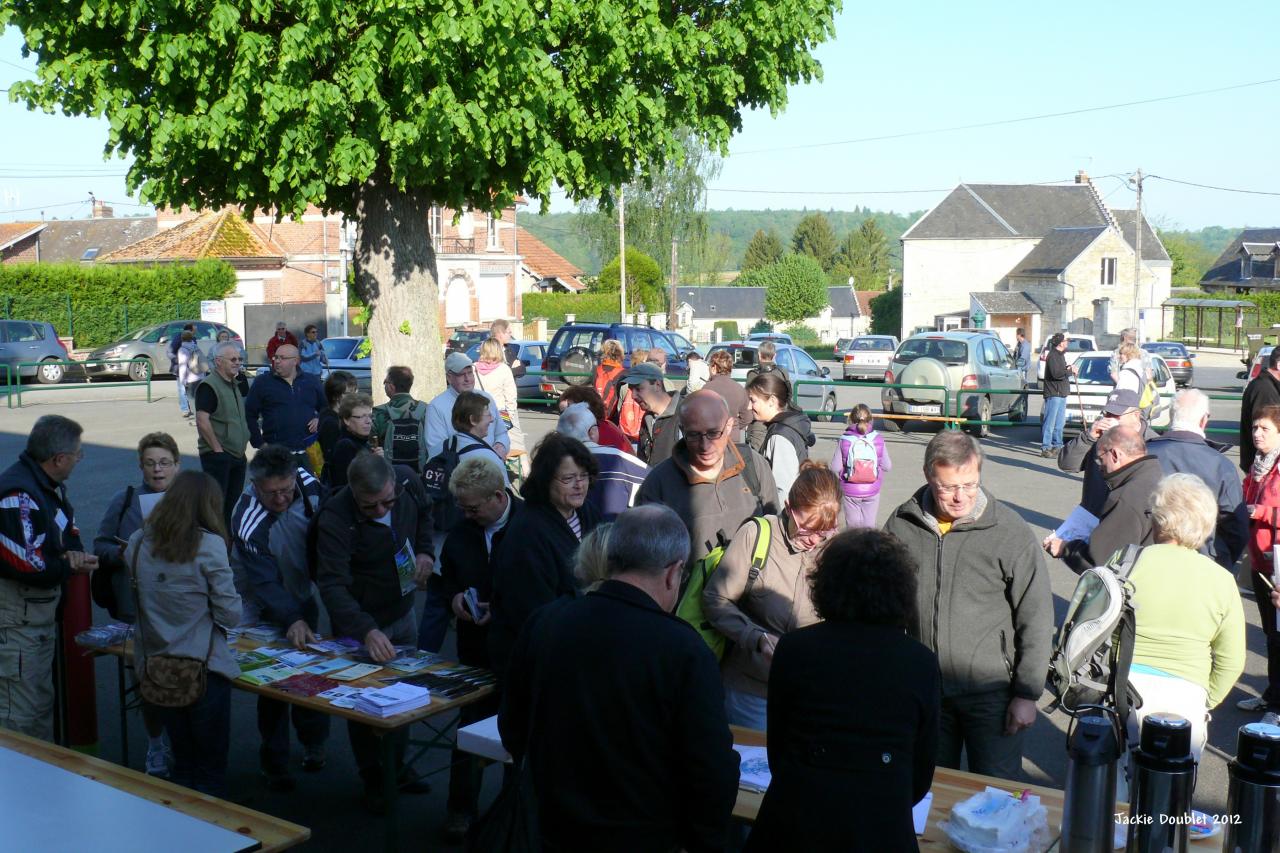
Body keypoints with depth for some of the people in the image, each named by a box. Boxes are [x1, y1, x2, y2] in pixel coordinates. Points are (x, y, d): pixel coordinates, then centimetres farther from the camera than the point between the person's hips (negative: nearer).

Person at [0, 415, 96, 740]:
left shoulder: (50, 486, 7)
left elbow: (69, 532, 16)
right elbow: (29, 568, -29)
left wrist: (74, 552, -8)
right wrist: (72, 566, -12)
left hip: (42, 615, 11)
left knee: (42, 701, 22)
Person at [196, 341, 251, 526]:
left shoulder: (234, 385, 16)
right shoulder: (208, 386, -13)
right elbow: (202, 421, -22)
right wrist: (217, 448, -19)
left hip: (237, 454, 9)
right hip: (217, 455, -9)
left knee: (234, 502, 14)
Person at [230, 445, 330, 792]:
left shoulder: (309, 485, -20)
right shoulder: (248, 522, -33)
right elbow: (265, 584, -32)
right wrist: (291, 620, -44)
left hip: (302, 597, 4)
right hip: (264, 609, -4)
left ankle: (313, 743, 32)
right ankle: (274, 763, 15)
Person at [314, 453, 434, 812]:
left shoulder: (409, 480, -17)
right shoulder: (335, 519, -32)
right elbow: (331, 585, -38)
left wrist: (424, 551, -7)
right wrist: (366, 631, -49)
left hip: (403, 612, 5)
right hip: (359, 621, -5)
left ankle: (397, 767, 36)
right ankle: (372, 778, 27)